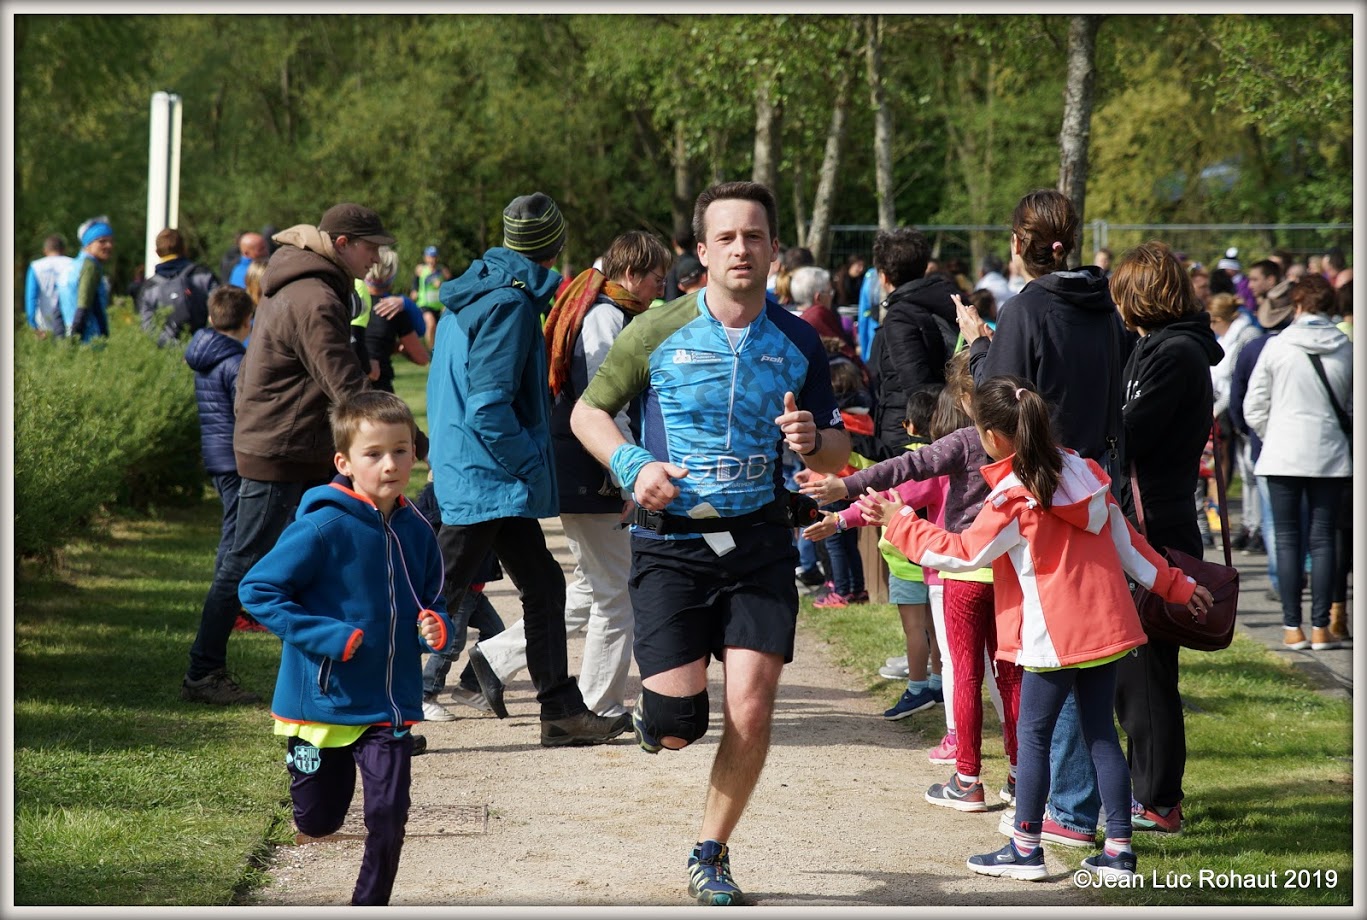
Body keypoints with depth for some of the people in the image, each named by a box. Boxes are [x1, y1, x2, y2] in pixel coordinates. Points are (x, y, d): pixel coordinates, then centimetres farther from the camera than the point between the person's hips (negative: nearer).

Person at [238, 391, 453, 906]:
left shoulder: (416, 532, 0)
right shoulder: (323, 528, -17)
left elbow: (433, 605, 13)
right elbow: (256, 590, -15)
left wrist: (437, 629, -11)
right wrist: (330, 638, -20)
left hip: (390, 706, 3)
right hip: (322, 703, -3)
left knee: (388, 818, -6)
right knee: (318, 822, 11)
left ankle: (370, 907, 16)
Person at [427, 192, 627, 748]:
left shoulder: (475, 292, 13)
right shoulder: (509, 304, -16)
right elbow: (489, 407, -23)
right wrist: (533, 469, -14)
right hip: (487, 480, -10)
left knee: (543, 588, 11)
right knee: (437, 600, -5)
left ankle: (562, 710, 14)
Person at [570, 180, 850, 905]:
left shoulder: (798, 344, 3)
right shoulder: (659, 333, -3)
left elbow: (839, 453, 11)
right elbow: (587, 412, 7)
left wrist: (812, 442, -13)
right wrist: (631, 464, -12)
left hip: (759, 541, 2)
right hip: (671, 540, -2)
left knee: (750, 714, -7)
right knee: (678, 725, -8)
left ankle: (710, 853, 15)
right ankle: (651, 708, 32)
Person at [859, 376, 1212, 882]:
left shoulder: (1013, 500, -15)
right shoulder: (1084, 472, 6)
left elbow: (961, 554, -9)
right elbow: (1126, 541, 11)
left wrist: (900, 522, 0)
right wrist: (1176, 585, 21)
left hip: (1054, 636, -7)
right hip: (1107, 625, 7)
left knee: (1033, 735, 3)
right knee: (1101, 733, 10)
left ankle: (1026, 848, 7)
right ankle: (1118, 849, 9)